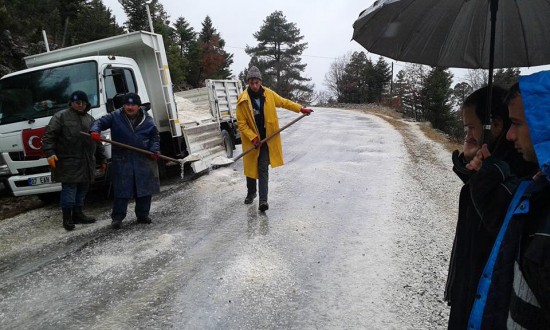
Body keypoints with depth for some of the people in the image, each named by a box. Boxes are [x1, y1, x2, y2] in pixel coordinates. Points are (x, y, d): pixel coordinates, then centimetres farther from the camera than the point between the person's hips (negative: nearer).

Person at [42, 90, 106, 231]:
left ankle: (78, 214, 22)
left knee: (83, 189, 11)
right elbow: (49, 136, -7)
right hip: (68, 162, -6)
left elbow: (97, 142, 22)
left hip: (86, 163, 6)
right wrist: (50, 153, -20)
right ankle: (67, 218, 3)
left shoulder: (90, 119, 18)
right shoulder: (61, 116, 0)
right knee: (69, 189, -5)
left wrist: (102, 160, 21)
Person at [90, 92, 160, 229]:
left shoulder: (147, 120, 6)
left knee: (145, 188, 7)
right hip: (122, 160, -2)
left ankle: (143, 215, 21)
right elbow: (100, 122, 0)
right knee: (121, 190, -2)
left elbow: (155, 137, 11)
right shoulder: (115, 116, 2)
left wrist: (155, 150, -6)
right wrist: (95, 131, -22)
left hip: (143, 160, 2)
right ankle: (117, 217, 9)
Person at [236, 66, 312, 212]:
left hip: (266, 139, 0)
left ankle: (263, 200, -7)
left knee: (263, 169, -6)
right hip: (251, 140, 0)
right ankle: (251, 193, 36)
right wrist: (253, 138, -19)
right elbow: (241, 123, -10)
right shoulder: (243, 100, -12)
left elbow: (284, 102, 11)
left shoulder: (269, 94, -4)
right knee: (250, 167, 13)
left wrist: (301, 109, 5)